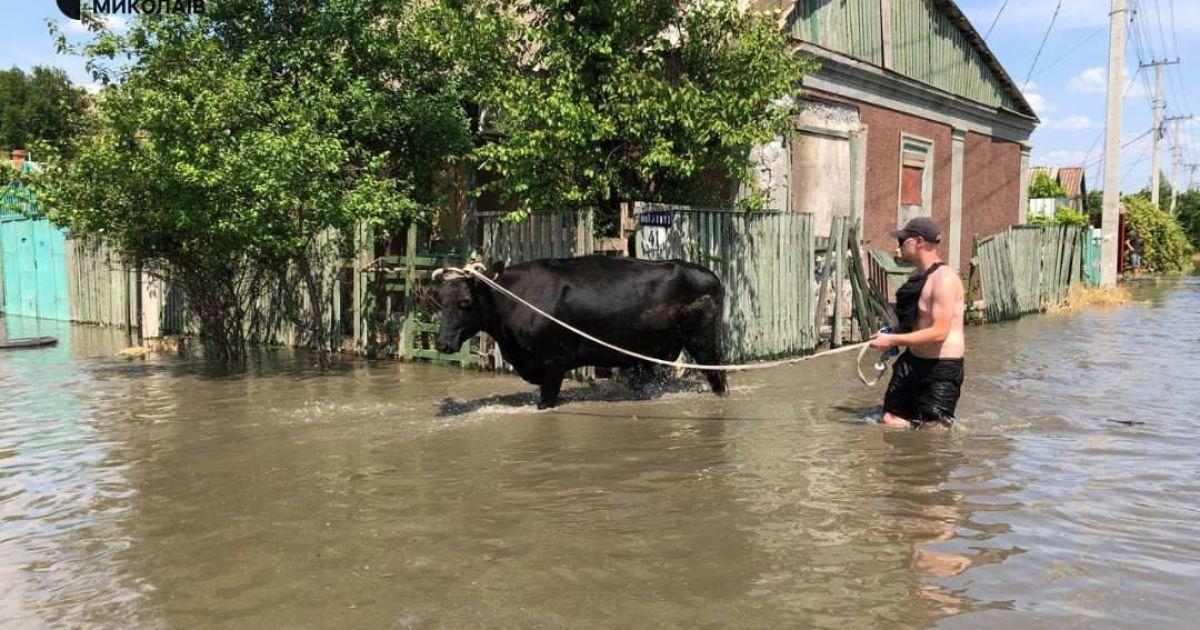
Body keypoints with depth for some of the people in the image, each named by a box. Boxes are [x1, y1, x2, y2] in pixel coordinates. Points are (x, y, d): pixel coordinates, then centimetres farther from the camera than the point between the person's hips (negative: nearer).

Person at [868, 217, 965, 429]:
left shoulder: (944, 279, -19)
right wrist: (892, 335, 6)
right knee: (890, 420, 8)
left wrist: (893, 340, -22)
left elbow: (939, 332, -26)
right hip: (914, 361, 9)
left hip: (942, 366, -9)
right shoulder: (918, 277, 10)